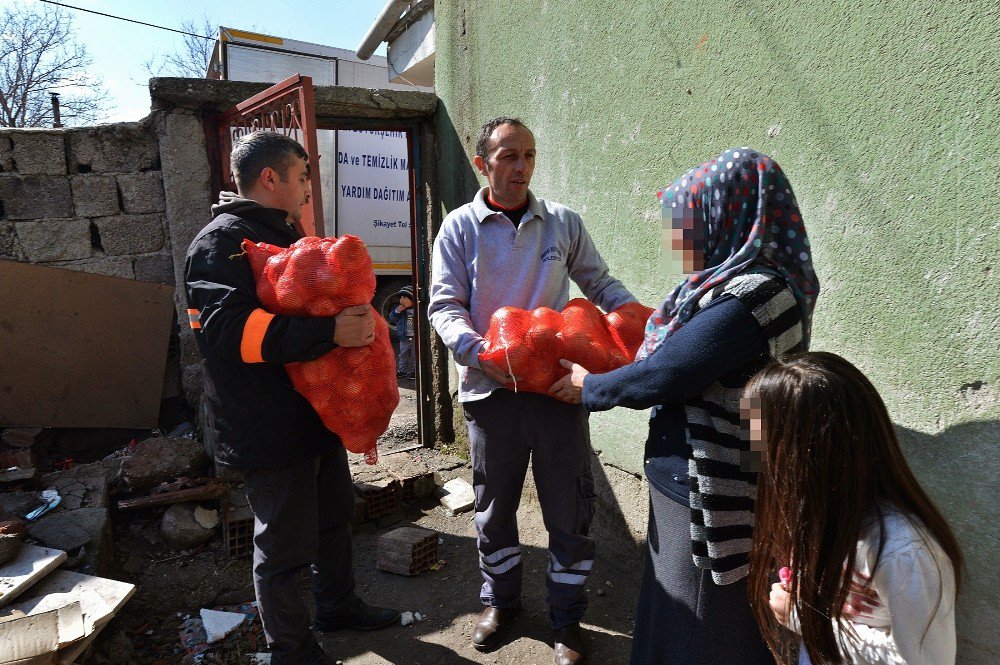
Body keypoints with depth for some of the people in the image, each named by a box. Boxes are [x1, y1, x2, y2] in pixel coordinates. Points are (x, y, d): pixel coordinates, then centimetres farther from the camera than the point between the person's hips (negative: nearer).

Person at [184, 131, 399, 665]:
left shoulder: (283, 233, 17)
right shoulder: (222, 240, -16)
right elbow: (225, 326, -31)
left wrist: (352, 320, 15)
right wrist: (329, 330, -35)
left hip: (315, 413, 10)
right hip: (269, 428, -10)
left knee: (334, 515, 22)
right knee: (285, 545, 5)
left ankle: (338, 605, 44)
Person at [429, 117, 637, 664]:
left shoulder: (563, 222, 4)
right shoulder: (460, 227, 0)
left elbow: (601, 285, 9)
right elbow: (445, 306, -5)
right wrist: (479, 353, -22)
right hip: (491, 388, 0)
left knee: (570, 509, 8)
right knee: (494, 503, 16)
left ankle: (567, 621, 30)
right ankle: (500, 599, 42)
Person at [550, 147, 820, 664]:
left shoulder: (748, 300, -25)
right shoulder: (735, 284, 5)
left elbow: (661, 377, -22)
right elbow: (671, 356, 11)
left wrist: (590, 387, -7)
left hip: (708, 493, -9)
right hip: (687, 481, 9)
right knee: (671, 604, 25)